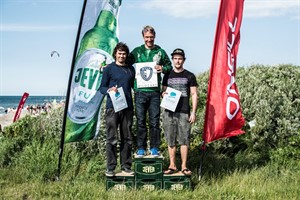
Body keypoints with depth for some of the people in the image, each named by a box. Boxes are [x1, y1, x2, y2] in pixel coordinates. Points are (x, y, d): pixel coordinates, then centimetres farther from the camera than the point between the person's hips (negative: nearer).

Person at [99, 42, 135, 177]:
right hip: (112, 107, -4)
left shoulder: (131, 69, 15)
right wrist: (109, 90, -16)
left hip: (128, 107, 4)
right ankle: (110, 168, 4)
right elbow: (102, 87, 4)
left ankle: (126, 166, 16)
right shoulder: (109, 69, 4)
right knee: (112, 139, -3)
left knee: (127, 139, 7)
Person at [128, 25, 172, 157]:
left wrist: (163, 69, -7)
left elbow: (169, 66, 15)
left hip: (155, 91, 0)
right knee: (140, 121, 3)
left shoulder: (160, 52, 10)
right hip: (140, 91, 0)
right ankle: (141, 148, 11)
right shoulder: (137, 51, 10)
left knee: (155, 121, 2)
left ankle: (154, 148, 12)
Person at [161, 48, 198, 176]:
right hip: (169, 112, 2)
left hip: (184, 112, -2)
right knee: (170, 140, 5)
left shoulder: (189, 76, 5)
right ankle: (172, 165, 13)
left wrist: (193, 112, -4)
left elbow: (194, 95, 4)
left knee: (184, 140, -1)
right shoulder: (167, 75, 12)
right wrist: (164, 94, -9)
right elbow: (163, 92, 17)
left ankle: (184, 166, 7)